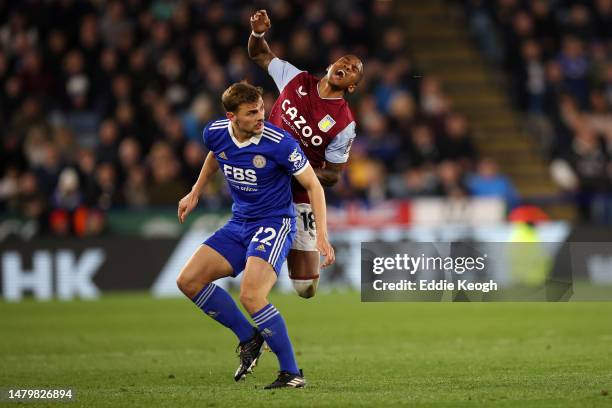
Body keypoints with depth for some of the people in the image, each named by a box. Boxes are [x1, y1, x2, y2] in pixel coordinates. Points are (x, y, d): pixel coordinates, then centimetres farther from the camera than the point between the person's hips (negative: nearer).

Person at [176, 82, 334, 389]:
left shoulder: (279, 143, -21)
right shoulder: (216, 133, -5)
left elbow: (312, 185, -11)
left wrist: (322, 235, -18)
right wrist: (194, 194, 25)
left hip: (274, 223, -7)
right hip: (239, 224, 7)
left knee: (251, 296, -27)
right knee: (188, 281, -2)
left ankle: (292, 373, -16)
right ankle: (249, 338, 11)